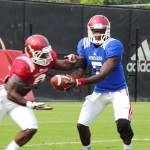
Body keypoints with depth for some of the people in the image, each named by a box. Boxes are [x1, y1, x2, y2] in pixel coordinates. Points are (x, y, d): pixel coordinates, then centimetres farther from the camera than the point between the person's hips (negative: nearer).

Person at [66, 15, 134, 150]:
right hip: (99, 92, 5)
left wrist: (78, 82, -44)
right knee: (82, 125, 2)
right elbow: (80, 70, -7)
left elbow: (102, 75, -32)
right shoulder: (84, 44, -5)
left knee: (123, 124, -24)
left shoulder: (113, 46, -25)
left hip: (118, 91, -5)